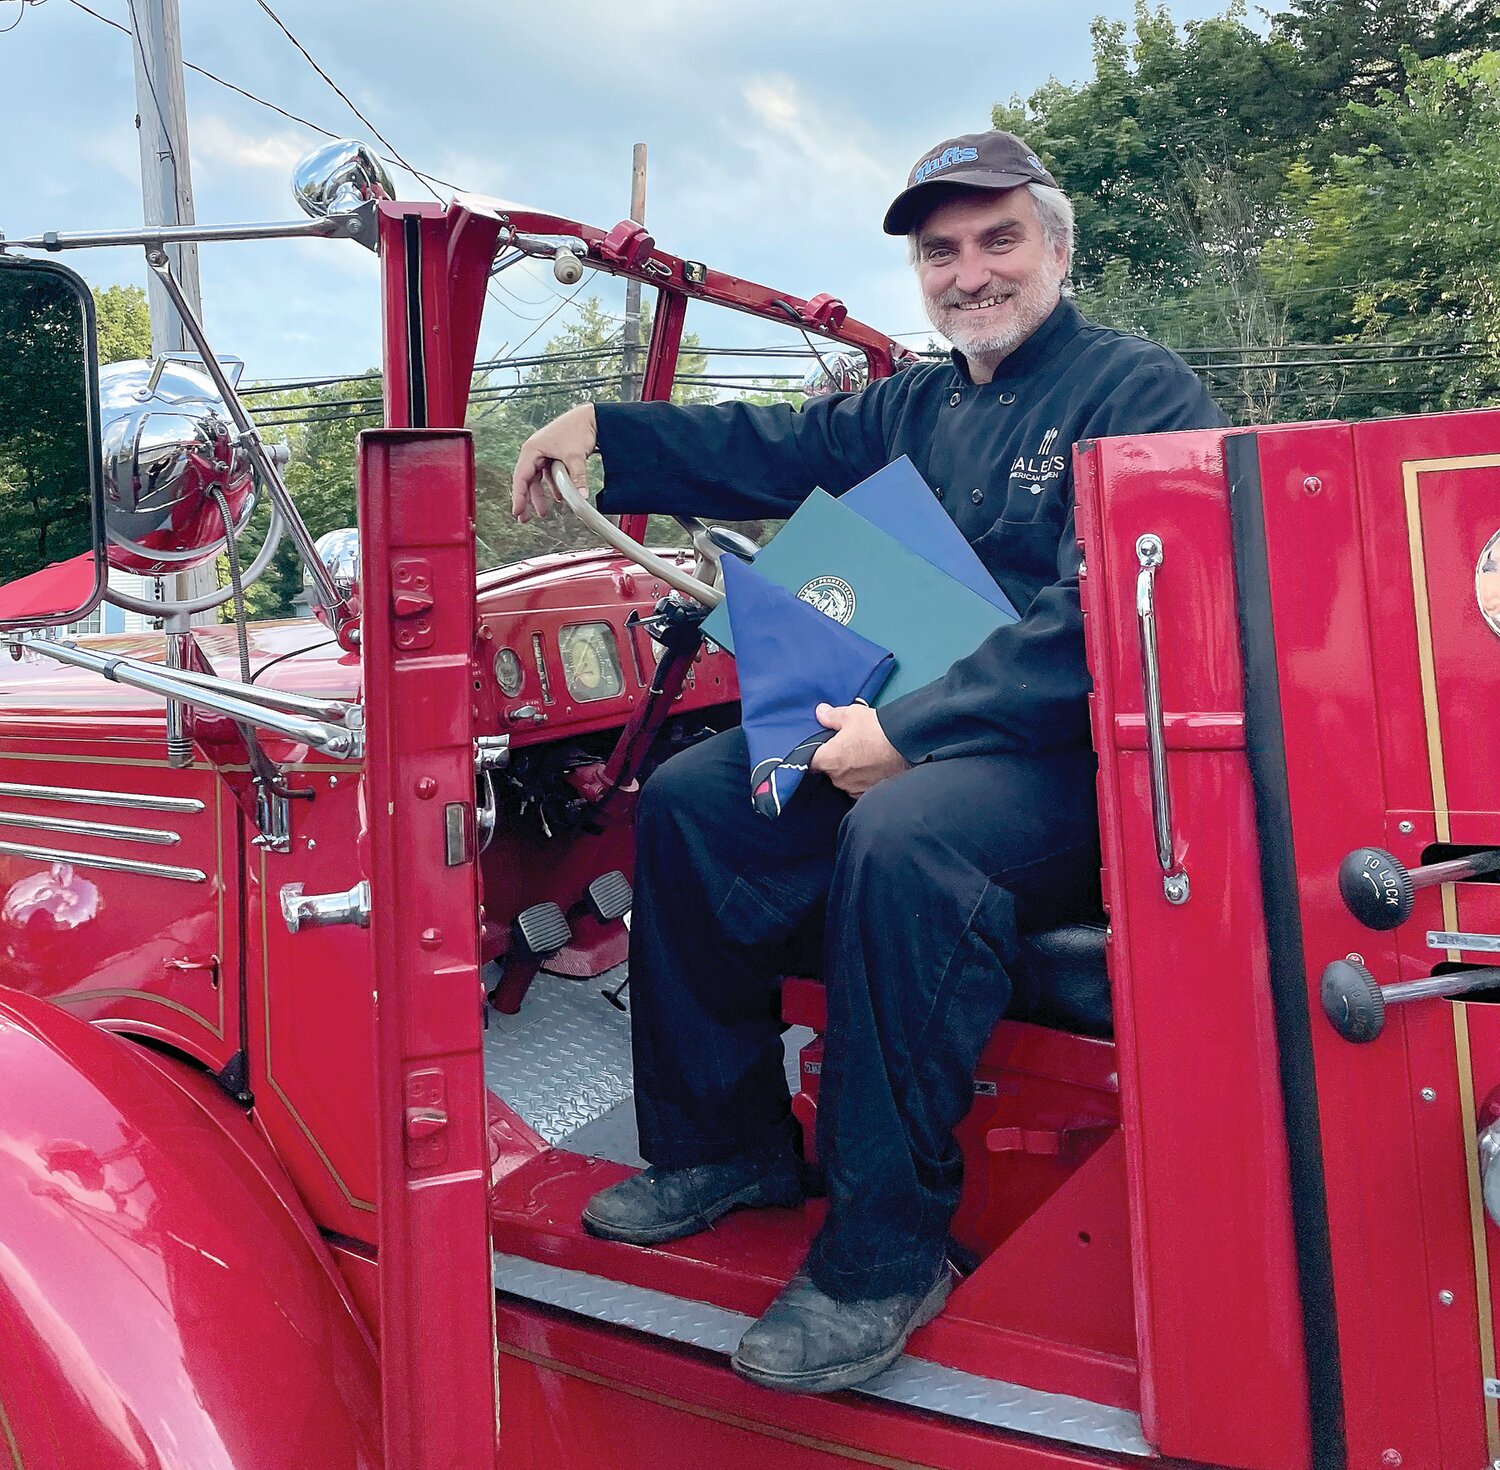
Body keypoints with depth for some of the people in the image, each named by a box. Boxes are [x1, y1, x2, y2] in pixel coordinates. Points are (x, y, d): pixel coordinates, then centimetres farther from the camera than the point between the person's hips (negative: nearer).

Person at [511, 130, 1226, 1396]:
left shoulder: (1139, 391, -7)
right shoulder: (916, 409, 18)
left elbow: (1097, 621, -20)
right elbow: (768, 451, 14)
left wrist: (908, 736, -24)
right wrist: (603, 429, 0)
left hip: (1079, 756, -8)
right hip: (913, 734, 8)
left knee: (899, 839, -36)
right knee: (688, 802, -1)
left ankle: (885, 1254, -22)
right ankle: (727, 1148, 10)